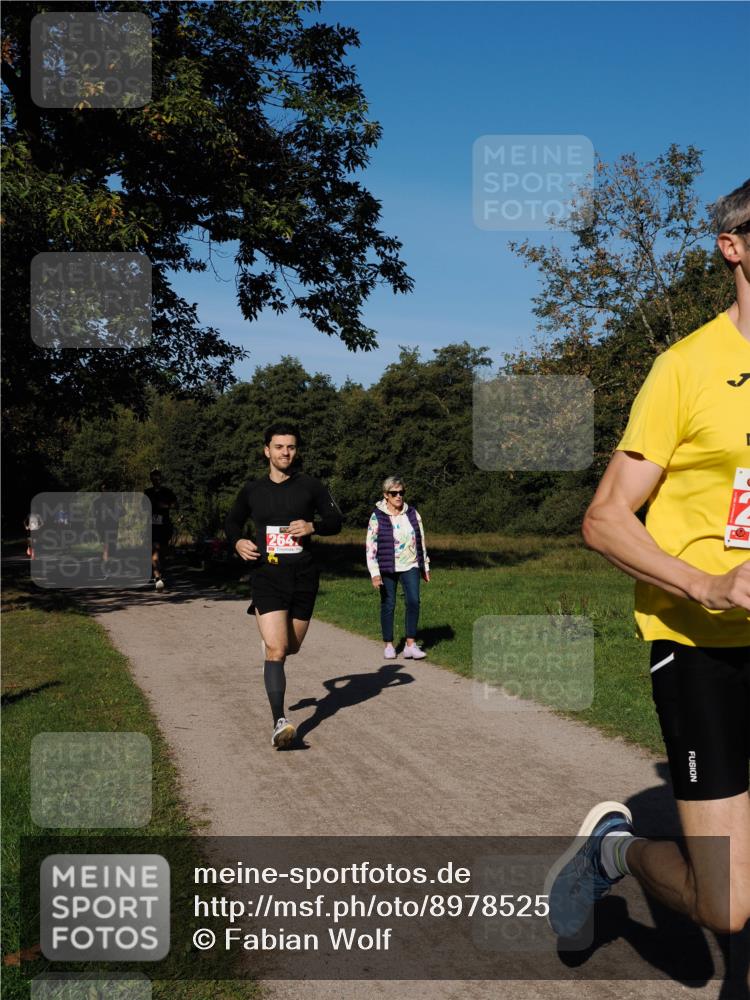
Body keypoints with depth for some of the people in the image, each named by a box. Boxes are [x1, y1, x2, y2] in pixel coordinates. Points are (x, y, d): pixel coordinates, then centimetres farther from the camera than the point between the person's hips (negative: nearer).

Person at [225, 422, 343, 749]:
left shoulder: (310, 486, 2)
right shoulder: (252, 490, 6)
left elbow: (336, 521, 7)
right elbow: (232, 522, 21)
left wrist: (312, 526, -14)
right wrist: (237, 542, -1)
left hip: (303, 576, 1)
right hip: (267, 575, -1)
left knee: (291, 647, 17)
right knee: (276, 651, -15)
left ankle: (268, 636, 54)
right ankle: (279, 722, -14)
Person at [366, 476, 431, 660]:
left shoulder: (412, 513, 8)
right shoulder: (377, 516, -4)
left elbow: (421, 540, 16)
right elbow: (370, 545, -6)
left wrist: (425, 567, 18)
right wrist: (374, 573, -12)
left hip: (410, 566, 2)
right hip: (387, 568, -2)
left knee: (413, 601, -11)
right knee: (388, 605, 4)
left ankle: (411, 645, -7)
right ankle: (389, 645, 16)